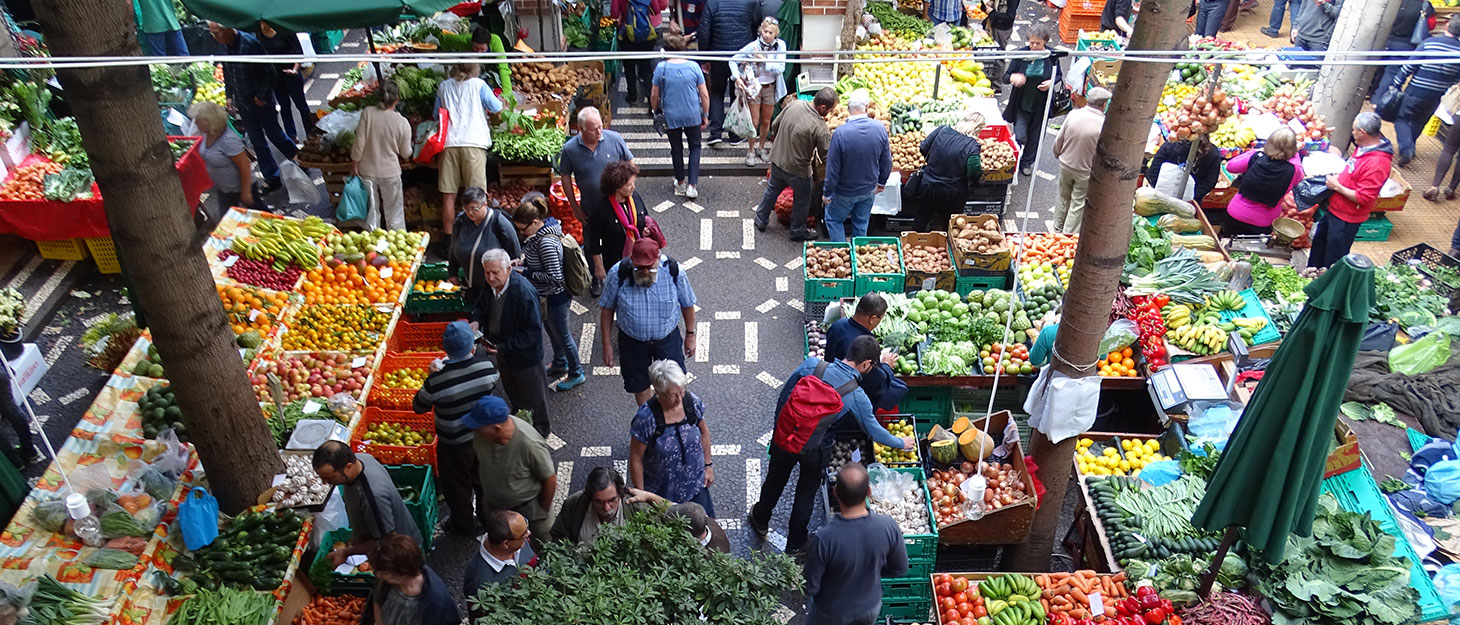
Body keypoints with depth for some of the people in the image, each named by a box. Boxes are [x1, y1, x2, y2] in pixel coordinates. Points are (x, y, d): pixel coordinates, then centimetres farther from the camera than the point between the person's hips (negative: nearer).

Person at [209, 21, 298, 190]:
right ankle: (272, 178, 19)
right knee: (257, 142, 10)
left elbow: (268, 72, -18)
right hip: (243, 104, 6)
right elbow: (227, 73, 14)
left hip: (261, 101, -6)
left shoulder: (250, 43, -21)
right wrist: (229, 96, 9)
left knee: (274, 135, 6)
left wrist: (262, 95, -16)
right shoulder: (224, 47, 0)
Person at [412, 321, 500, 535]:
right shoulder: (486, 365, -23)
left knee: (457, 485, 23)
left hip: (454, 444, -3)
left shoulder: (437, 381, -32)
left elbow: (419, 407, -13)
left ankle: (464, 524, 45)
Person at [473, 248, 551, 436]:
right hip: (502, 351, 7)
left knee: (534, 395, 16)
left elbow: (533, 330, -29)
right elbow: (481, 306, 9)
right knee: (511, 389, 31)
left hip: (524, 354, -7)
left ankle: (540, 429, 40)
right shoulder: (490, 285, -12)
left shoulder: (524, 292, -34)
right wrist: (476, 321, -14)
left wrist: (504, 347, -31)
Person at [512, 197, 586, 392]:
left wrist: (526, 273, -22)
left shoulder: (546, 242, -33)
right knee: (550, 328, 28)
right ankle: (560, 364, 51)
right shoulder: (540, 232, -4)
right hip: (547, 295, 10)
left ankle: (576, 374, 31)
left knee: (562, 335, 10)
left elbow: (554, 276, -30)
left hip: (556, 296, -10)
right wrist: (523, 260, -2)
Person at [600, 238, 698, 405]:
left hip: (667, 339, 0)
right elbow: (607, 309, -9)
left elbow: (687, 304, -4)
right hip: (633, 342, 0)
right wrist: (607, 344, -5)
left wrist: (690, 335, 5)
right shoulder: (618, 274, -21)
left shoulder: (674, 272, -21)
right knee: (640, 388, 17)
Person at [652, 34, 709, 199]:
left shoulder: (661, 68, -11)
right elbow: (704, 94, -6)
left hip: (671, 116, 0)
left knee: (676, 149, 17)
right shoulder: (694, 66, -9)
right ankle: (692, 185, 5)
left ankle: (680, 183, 31)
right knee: (695, 147, 16)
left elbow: (654, 95, -4)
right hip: (693, 116, 0)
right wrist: (705, 115, 6)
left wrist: (656, 111, 13)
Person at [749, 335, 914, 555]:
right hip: (813, 450, -3)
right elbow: (873, 430, -4)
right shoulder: (856, 396, -20)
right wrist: (901, 443, 14)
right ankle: (795, 543, 40)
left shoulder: (812, 364, -15)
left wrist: (779, 423, 13)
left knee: (775, 480, 27)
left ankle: (760, 521, 53)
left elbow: (785, 394, -4)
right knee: (806, 492, 23)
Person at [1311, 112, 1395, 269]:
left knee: (1333, 261, 6)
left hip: (1346, 219, -10)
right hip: (1334, 209, 10)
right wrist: (1338, 176, 2)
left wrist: (1337, 186, -20)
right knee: (1319, 244, 26)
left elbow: (1363, 198, -28)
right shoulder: (1364, 147, 1)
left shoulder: (1377, 163, -29)